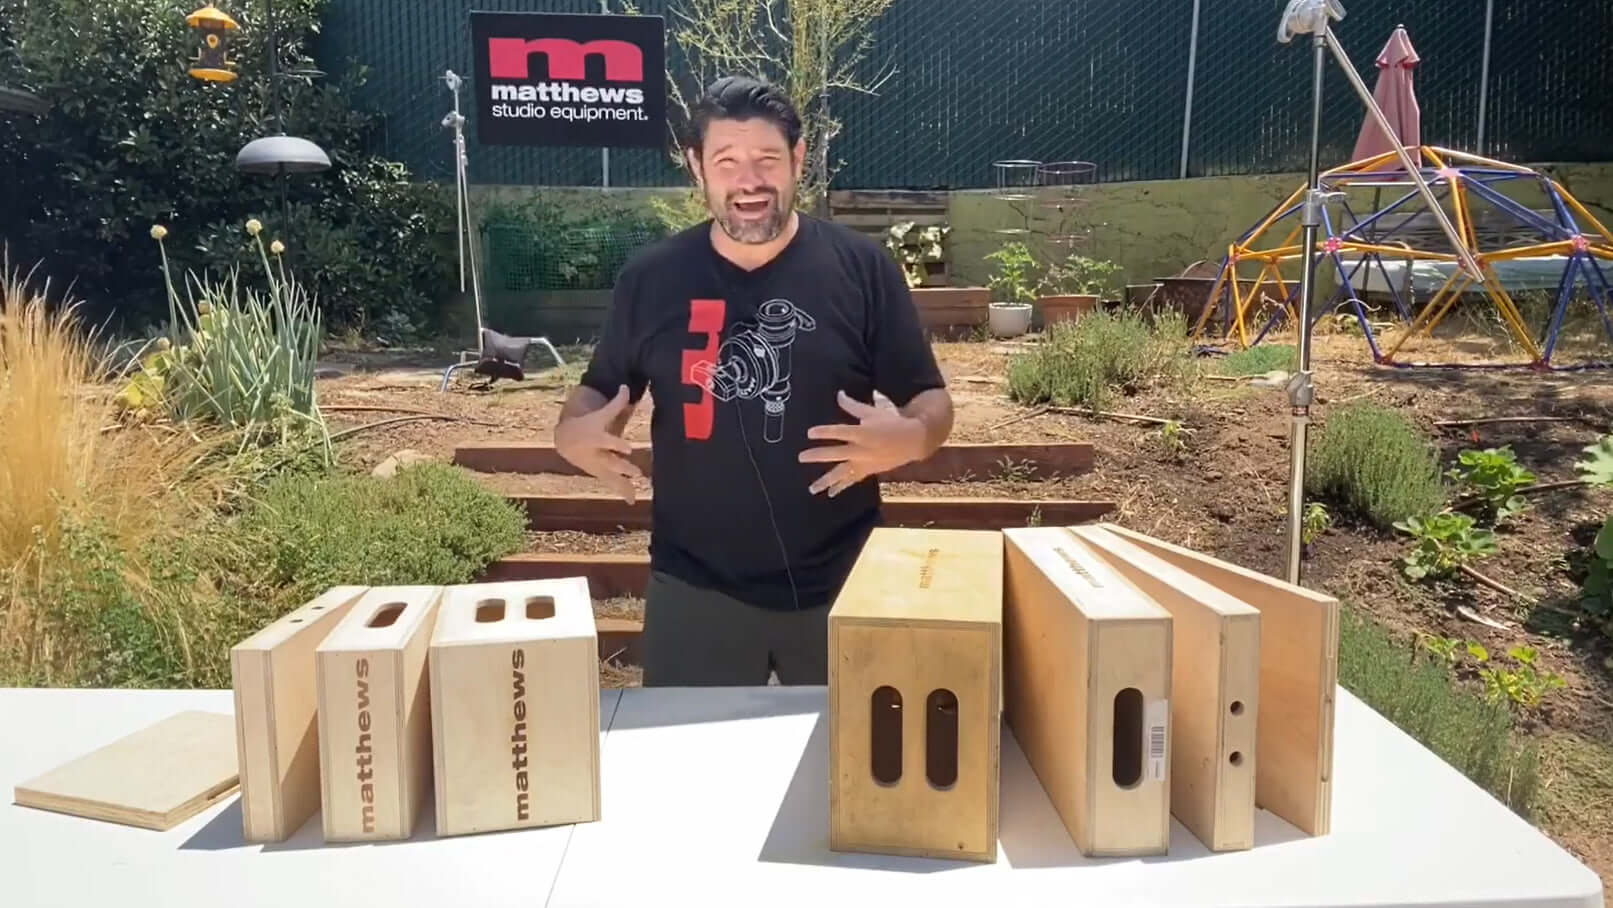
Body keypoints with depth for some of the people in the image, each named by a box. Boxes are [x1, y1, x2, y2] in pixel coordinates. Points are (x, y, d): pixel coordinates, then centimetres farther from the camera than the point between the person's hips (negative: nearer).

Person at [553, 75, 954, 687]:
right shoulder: (651, 276, 0)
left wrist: (908, 437, -24)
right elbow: (598, 390, 11)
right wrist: (573, 432, -12)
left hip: (840, 584, 0)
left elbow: (931, 401, -2)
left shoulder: (862, 267, -5)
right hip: (695, 586, 1)